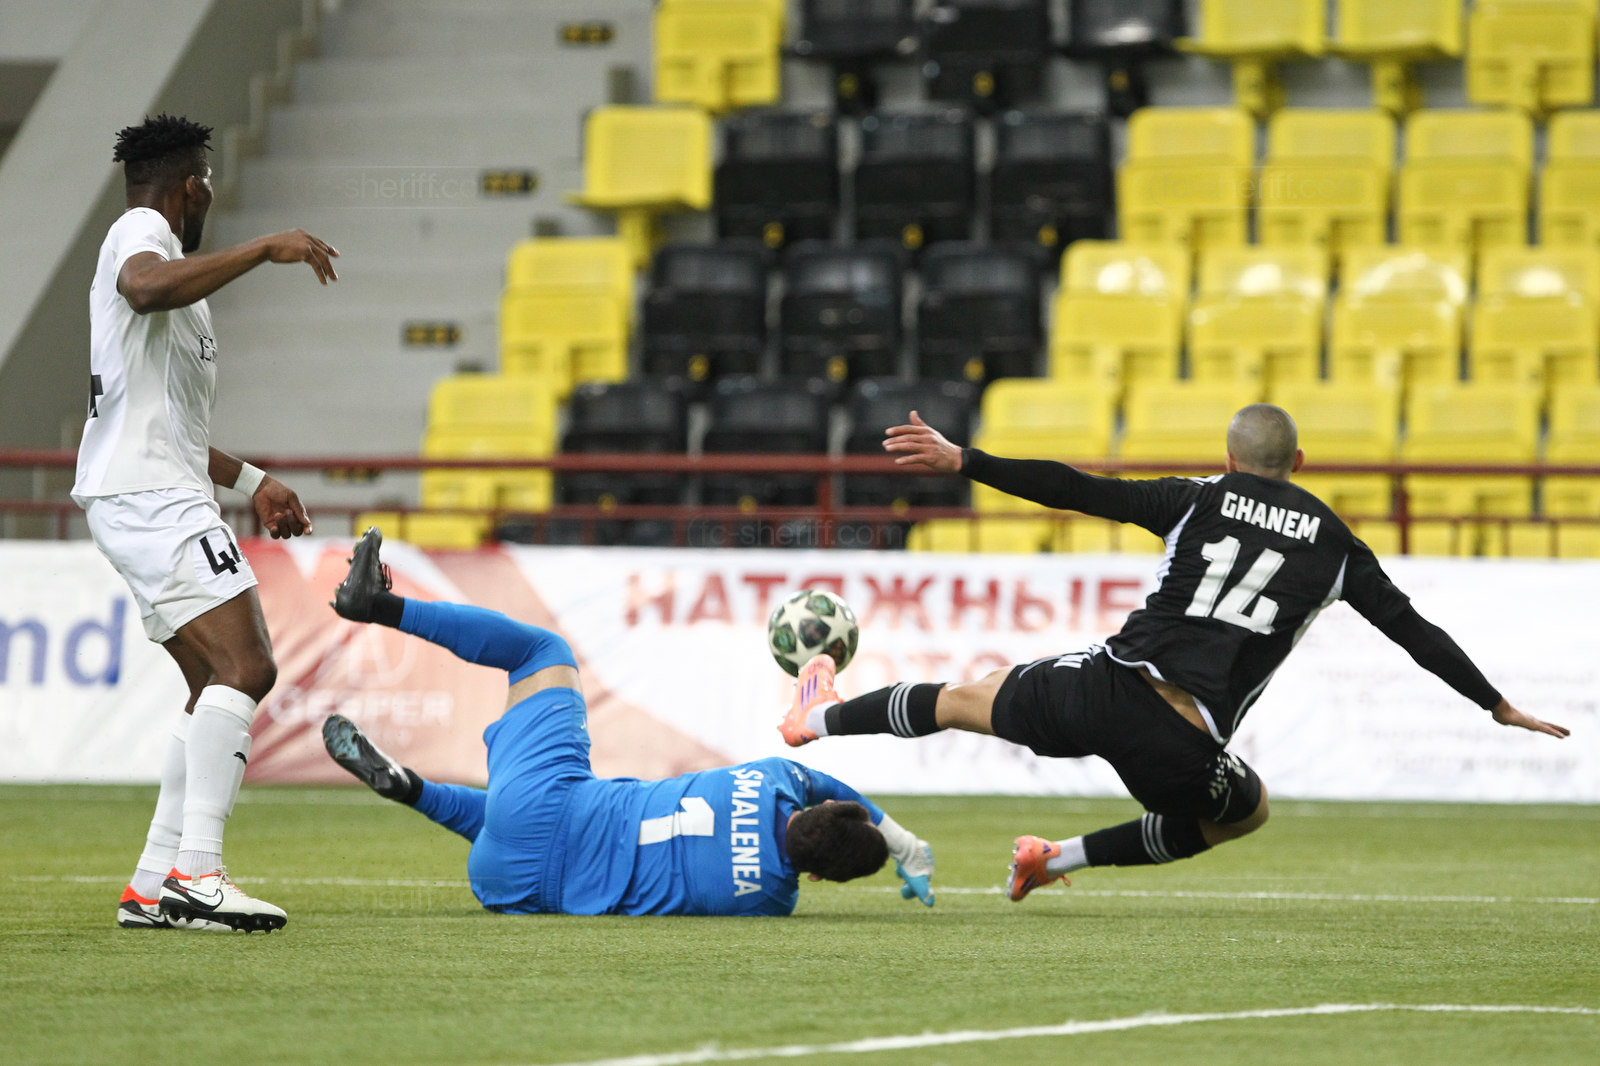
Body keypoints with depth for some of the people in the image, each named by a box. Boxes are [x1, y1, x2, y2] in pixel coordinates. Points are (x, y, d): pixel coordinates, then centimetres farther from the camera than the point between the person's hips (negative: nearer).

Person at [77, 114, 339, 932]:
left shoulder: (143, 243, 27)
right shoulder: (140, 232, -5)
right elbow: (150, 286, -33)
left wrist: (250, 481, 35)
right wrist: (266, 247, -26)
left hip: (151, 496, 11)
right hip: (150, 496, -11)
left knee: (220, 687, 11)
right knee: (243, 666, -20)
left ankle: (153, 884, 7)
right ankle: (195, 874, -29)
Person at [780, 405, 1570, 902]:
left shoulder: (1200, 500, 10)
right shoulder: (1333, 543, 13)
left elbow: (1076, 491, 2)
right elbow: (1412, 629, 14)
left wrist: (962, 462, 3)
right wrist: (1498, 706, 22)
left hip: (1108, 687, 1)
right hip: (1185, 744, -1)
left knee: (966, 699, 27)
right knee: (1247, 813, 32)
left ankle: (820, 717, 46)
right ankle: (1061, 859, 26)